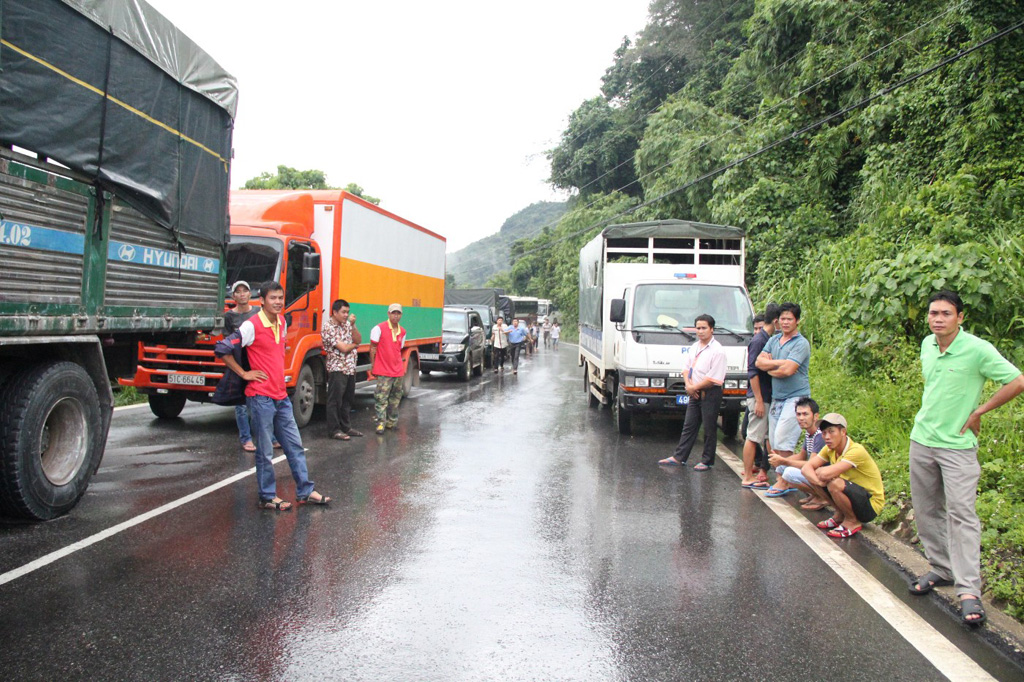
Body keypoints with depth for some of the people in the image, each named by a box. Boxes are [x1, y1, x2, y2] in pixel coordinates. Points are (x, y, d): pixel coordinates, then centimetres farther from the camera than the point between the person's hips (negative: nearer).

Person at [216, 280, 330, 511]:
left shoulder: (282, 322, 10)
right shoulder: (252, 325, -13)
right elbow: (222, 349, -15)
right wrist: (244, 373, -12)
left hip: (281, 396, 7)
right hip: (261, 397, -7)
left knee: (295, 445, 11)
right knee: (265, 451, 2)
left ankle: (305, 491, 19)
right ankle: (267, 497, 14)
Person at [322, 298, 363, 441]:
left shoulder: (346, 324, 11)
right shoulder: (328, 327, -13)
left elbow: (359, 340, 3)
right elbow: (343, 348, -16)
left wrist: (353, 325, -9)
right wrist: (354, 345, 3)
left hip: (350, 369, 8)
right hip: (337, 369, -8)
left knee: (348, 400, 14)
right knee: (335, 401, -1)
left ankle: (346, 427, 23)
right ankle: (335, 430, 4)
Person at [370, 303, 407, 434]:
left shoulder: (402, 331, 11)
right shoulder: (379, 328, -6)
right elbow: (373, 348, -3)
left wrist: (402, 367, 15)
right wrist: (373, 366, -4)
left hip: (398, 371, 6)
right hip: (384, 371, -6)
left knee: (395, 398, 12)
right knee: (381, 398, -8)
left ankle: (392, 422, 23)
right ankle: (381, 423, -3)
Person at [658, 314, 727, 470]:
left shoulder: (718, 351, -14)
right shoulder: (695, 347, 10)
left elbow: (713, 379, -19)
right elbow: (686, 367, 11)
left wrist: (694, 387, -12)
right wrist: (688, 384, -7)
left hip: (710, 394, -7)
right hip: (695, 393, 7)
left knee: (709, 429, 4)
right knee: (689, 426, 12)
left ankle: (707, 461, 14)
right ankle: (679, 457, 19)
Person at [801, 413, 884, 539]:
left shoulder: (856, 451, -28)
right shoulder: (829, 449, -3)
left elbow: (826, 474, -37)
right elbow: (806, 468, -9)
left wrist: (821, 473, -14)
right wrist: (819, 480, -29)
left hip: (870, 505, -8)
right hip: (854, 496, 8)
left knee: (834, 484, -33)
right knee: (817, 477, -5)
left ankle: (852, 522, -6)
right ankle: (840, 515, 10)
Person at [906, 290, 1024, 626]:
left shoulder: (978, 349, -15)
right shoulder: (926, 344, 5)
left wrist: (978, 412, -8)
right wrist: (933, 414, 13)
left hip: (957, 445, -6)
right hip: (921, 439, 6)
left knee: (961, 513, -9)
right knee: (926, 510, 12)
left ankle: (969, 591, -4)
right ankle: (941, 570, 27)